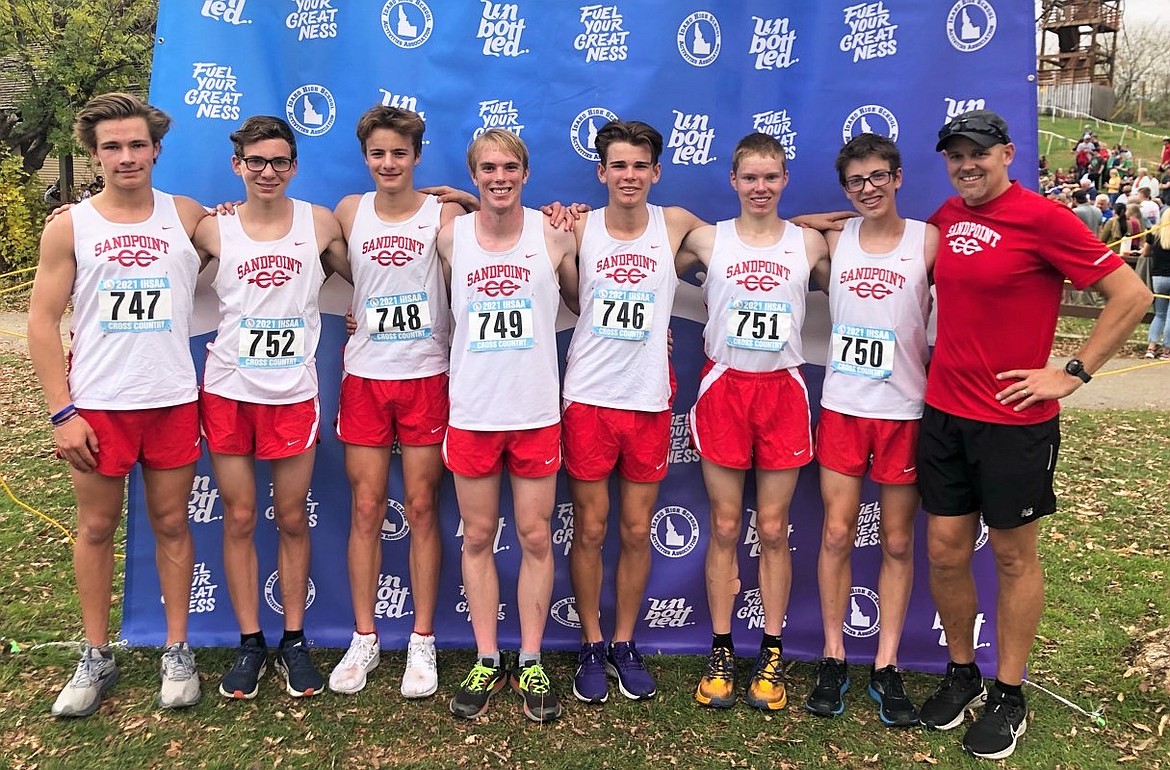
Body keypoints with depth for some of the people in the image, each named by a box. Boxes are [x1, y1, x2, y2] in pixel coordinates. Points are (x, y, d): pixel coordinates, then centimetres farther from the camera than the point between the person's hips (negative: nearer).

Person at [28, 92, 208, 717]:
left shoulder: (189, 217, 3)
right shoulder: (69, 227, 1)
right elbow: (43, 323, 0)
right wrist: (62, 412, -6)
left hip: (173, 401, 0)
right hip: (97, 405, 0)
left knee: (171, 524, 8)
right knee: (97, 527, 9)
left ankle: (177, 652, 21)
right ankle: (96, 657, 24)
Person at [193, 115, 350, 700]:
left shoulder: (320, 224, 0)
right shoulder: (214, 230, 0)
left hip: (293, 394, 0)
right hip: (228, 392, 1)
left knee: (292, 519, 7)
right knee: (239, 519, 7)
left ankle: (294, 641, 21)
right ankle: (250, 642, 21)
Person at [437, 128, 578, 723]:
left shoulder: (555, 234, -1)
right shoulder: (450, 238, 1)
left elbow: (585, 305, 10)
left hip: (537, 412, -1)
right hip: (471, 412, 1)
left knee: (535, 539, 6)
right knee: (478, 538, 9)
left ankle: (531, 663, 21)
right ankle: (486, 662, 24)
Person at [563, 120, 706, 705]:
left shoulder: (677, 225, 1)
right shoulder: (578, 229, -2)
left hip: (649, 400, 1)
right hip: (588, 398, -1)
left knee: (637, 531, 9)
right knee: (590, 530, 6)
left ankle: (624, 645, 26)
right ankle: (591, 647, 23)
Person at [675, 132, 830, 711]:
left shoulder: (809, 243, 5)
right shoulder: (707, 239, 2)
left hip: (783, 391, 1)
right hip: (723, 387, 0)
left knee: (773, 529, 6)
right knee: (724, 527, 5)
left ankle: (772, 653, 19)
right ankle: (721, 651, 17)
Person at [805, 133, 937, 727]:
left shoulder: (930, 241, -2)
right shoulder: (834, 241, 4)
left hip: (905, 410, -1)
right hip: (842, 406, 1)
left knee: (897, 542, 6)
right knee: (837, 533, 3)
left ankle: (886, 667, 18)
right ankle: (833, 659, 17)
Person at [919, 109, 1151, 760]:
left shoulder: (1041, 217, -13)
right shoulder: (947, 218, 6)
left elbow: (1133, 294, -12)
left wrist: (1072, 375, -13)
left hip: (1014, 420, -5)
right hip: (944, 414, 6)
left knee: (1013, 556, 9)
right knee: (946, 552, 11)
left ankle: (1009, 697, 24)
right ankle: (961, 674, 31)